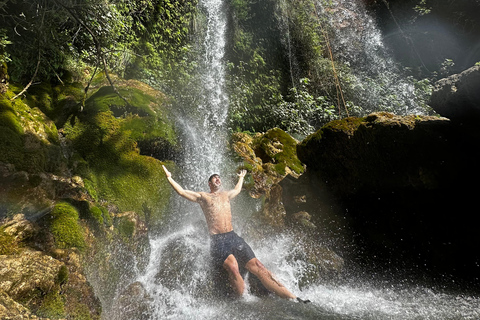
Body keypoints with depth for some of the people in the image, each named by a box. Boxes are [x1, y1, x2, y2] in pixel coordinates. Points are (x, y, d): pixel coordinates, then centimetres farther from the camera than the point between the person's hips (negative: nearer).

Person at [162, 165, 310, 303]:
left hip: (234, 237, 4)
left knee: (257, 266, -7)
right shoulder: (203, 197, 8)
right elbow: (182, 192, 4)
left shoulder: (226, 195, 23)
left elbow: (237, 190, 44)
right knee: (233, 267, -33)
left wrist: (241, 177, 57)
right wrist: (169, 178, 4)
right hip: (218, 241, -4)